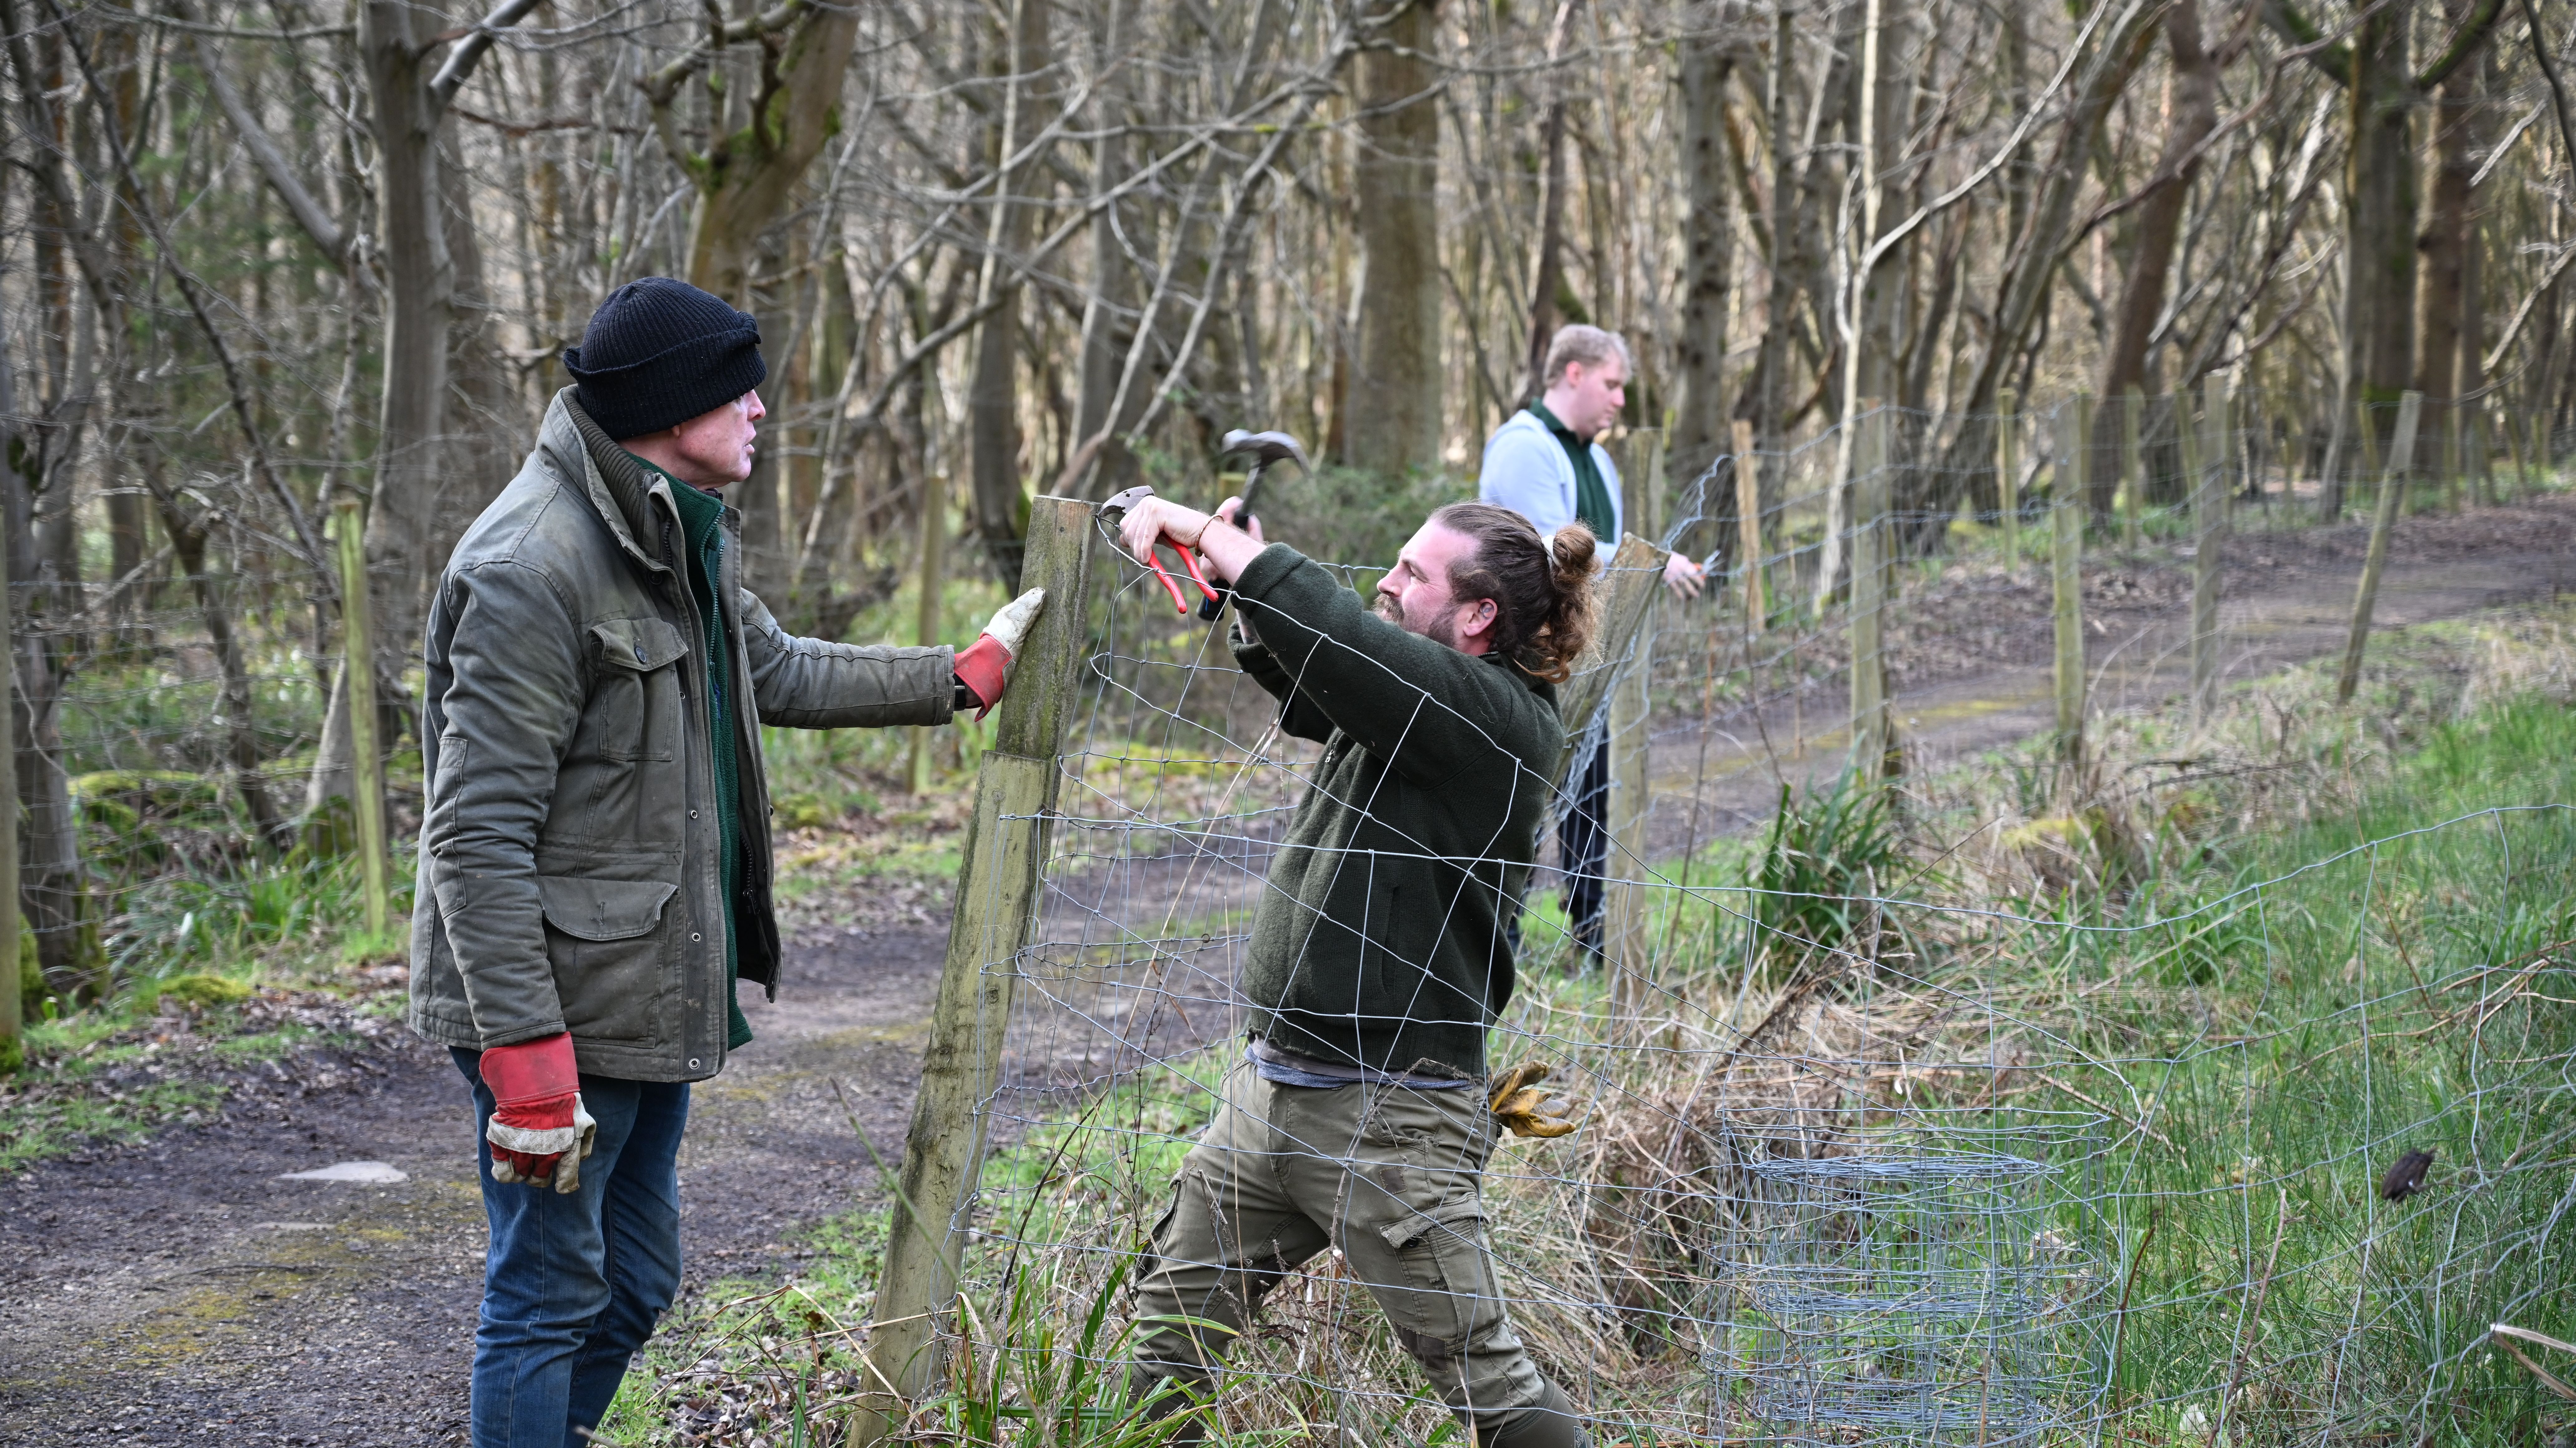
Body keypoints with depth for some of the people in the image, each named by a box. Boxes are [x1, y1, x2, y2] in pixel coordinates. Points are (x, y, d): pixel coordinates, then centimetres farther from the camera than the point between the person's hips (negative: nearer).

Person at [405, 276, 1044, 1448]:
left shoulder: (678, 533, 10)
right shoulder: (532, 569, -22)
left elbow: (777, 673, 29)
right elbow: (476, 836, -24)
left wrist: (966, 675, 26)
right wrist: (525, 1052, -27)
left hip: (654, 990, 10)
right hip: (556, 999, -10)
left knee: (635, 1280, 19)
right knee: (551, 1295, -1)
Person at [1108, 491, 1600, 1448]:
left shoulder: (1499, 721, -15)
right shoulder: (1411, 704, 11)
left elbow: (1341, 641, -26)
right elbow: (1302, 689, 30)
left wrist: (1207, 534, -14)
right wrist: (1241, 569, 12)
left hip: (1388, 1121, -9)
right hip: (1269, 1087, 9)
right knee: (1167, 1337, 14)